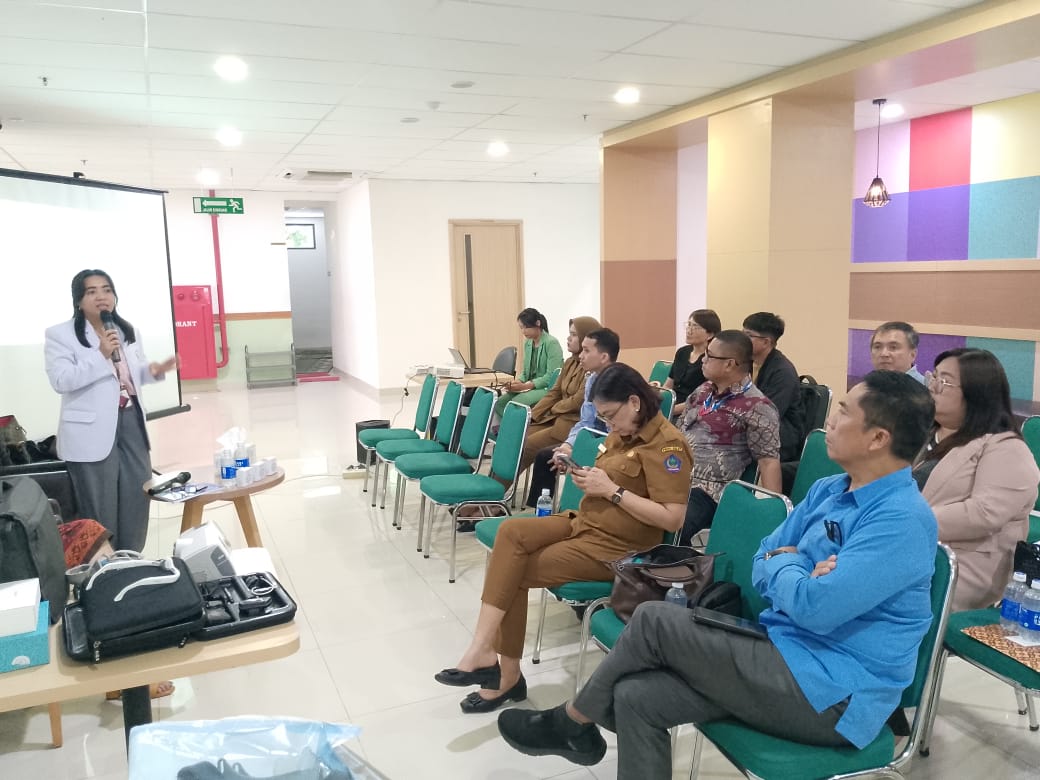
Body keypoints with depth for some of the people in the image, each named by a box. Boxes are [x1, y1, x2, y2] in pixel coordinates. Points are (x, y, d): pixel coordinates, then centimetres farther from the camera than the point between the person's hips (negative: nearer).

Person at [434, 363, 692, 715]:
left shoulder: (667, 445, -17)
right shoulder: (624, 434, 9)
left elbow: (673, 519, -23)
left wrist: (611, 490, -23)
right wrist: (589, 478, -6)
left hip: (618, 547, -8)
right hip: (584, 523, 8)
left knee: (513, 573, -15)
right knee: (511, 531, -18)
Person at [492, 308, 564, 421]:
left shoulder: (551, 343, -13)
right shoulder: (528, 343, 11)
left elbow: (551, 376, -19)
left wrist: (526, 386, -24)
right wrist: (517, 382, -6)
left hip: (548, 387, -7)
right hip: (530, 386, 8)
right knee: (499, 403, -13)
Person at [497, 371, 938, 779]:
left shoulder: (903, 519, -20)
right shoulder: (828, 490, 9)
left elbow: (814, 608, -28)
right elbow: (761, 570, 10)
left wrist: (783, 564, -7)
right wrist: (798, 575, -13)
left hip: (832, 696, -8)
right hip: (790, 659, 8)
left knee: (654, 620, -13)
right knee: (636, 697, -10)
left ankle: (572, 722, 11)